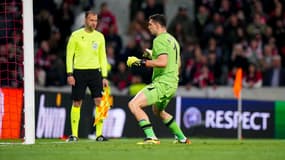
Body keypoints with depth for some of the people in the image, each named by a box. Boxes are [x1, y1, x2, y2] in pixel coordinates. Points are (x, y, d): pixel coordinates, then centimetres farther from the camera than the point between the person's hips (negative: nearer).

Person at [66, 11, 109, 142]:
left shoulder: (99, 36, 8)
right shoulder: (76, 35, 0)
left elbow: (103, 57, 12)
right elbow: (69, 54, 1)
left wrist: (104, 76, 6)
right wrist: (69, 74, -7)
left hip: (95, 72, 2)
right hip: (79, 72, -2)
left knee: (99, 102, -8)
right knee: (76, 103, 0)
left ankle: (99, 134, -4)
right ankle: (74, 135, 9)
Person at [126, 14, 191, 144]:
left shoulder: (159, 40, -12)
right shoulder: (172, 39, 18)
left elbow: (163, 62, -25)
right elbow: (177, 63, 27)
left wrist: (142, 62, -21)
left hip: (162, 83, -10)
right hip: (172, 83, 10)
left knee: (134, 104, -16)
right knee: (158, 111, 33)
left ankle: (151, 137, -25)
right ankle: (182, 138, 36)